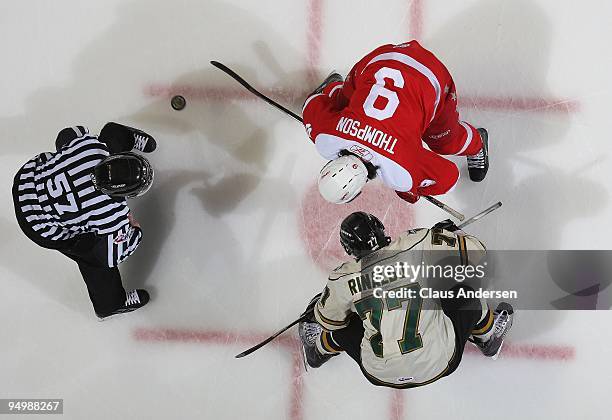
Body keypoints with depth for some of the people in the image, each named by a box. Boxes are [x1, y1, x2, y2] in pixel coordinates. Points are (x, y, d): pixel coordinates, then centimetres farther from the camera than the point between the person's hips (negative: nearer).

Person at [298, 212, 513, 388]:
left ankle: (319, 348, 56)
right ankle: (489, 335, 45)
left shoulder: (342, 280, -7)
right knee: (464, 295, 19)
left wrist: (315, 308, 34)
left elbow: (328, 321, 11)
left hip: (380, 375, 1)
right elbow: (473, 251, -6)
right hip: (438, 363, -1)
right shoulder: (418, 245, -13)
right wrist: (450, 233, 14)